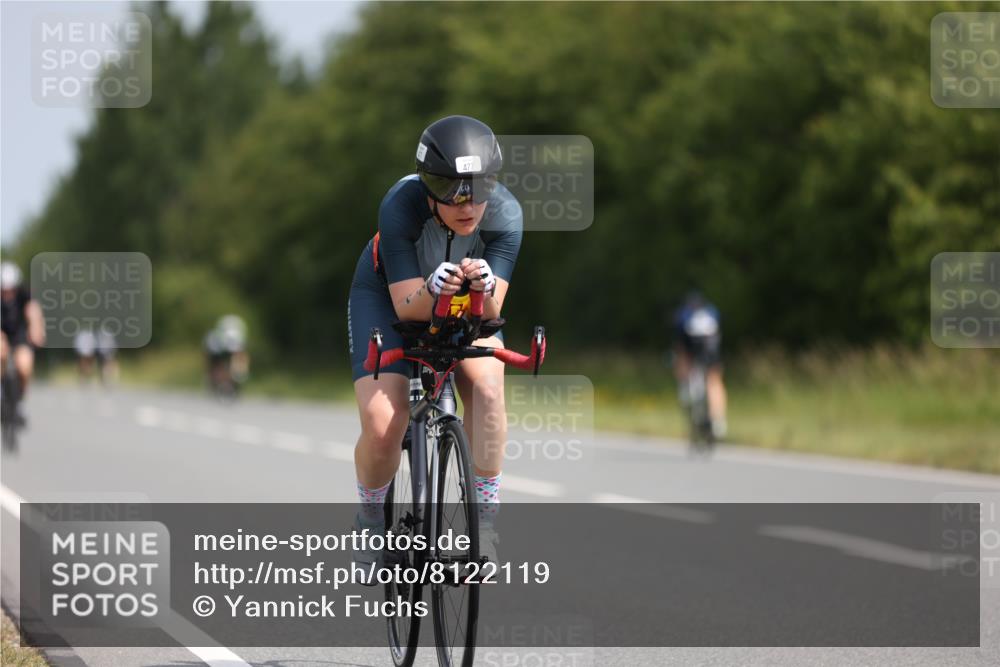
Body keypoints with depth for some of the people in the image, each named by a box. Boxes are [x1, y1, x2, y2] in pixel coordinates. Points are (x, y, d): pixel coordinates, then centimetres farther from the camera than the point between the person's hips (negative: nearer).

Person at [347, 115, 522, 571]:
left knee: (487, 385, -29)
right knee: (382, 426, -20)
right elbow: (408, 306, -33)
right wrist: (434, 290, -55)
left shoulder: (504, 213, -30)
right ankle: (370, 521, 10)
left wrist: (484, 288, -53)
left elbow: (490, 311, -30)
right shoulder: (400, 207, -35)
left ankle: (484, 522, -18)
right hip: (387, 297, -2)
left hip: (467, 307, 2)